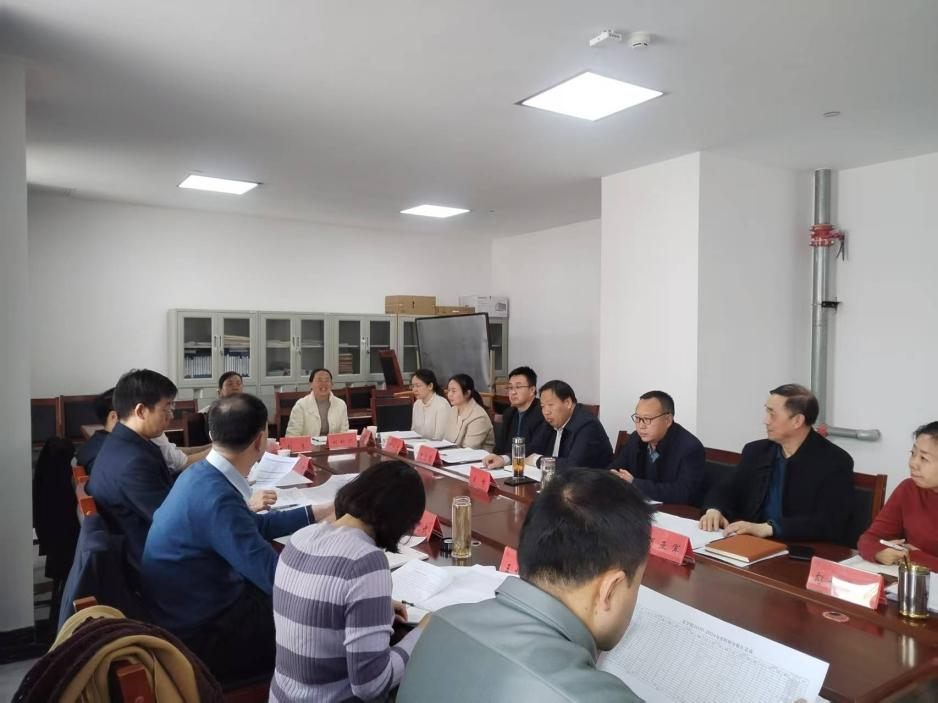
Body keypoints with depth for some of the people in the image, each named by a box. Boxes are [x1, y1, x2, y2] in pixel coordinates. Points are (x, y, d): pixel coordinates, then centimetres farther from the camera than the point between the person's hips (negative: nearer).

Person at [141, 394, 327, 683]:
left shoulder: (203, 474, -3)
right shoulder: (217, 498, -31)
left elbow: (255, 526, 13)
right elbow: (278, 579, -27)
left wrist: (315, 513, 15)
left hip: (200, 609, 8)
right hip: (201, 636, -8)